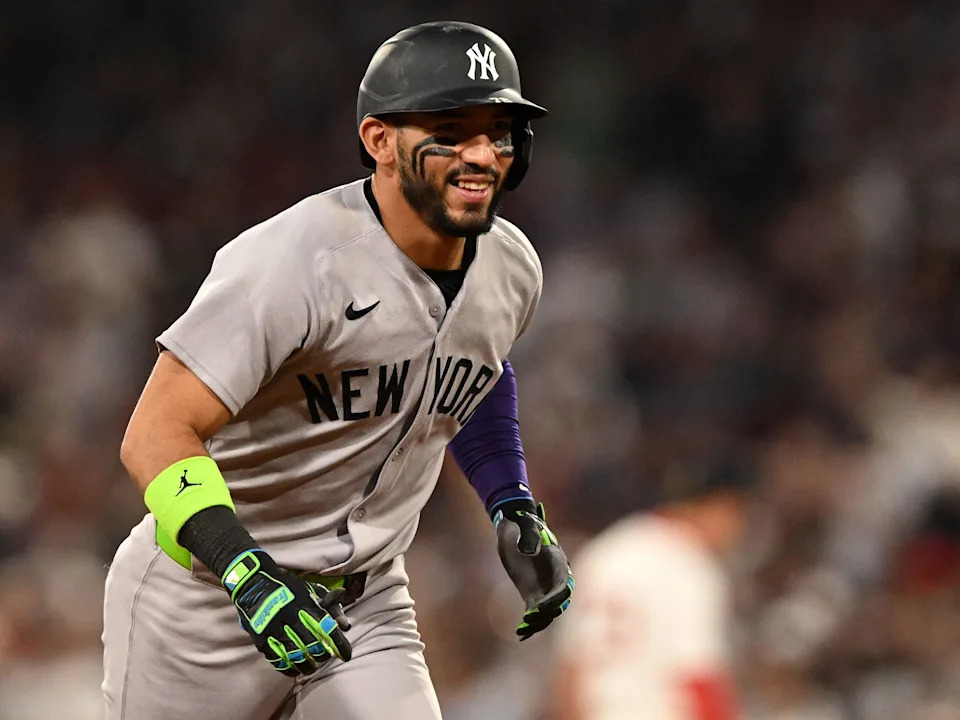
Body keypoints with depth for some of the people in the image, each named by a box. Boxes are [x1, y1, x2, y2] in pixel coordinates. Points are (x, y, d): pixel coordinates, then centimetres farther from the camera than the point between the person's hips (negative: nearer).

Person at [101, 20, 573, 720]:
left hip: (366, 604, 5)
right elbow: (157, 433, -28)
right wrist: (249, 575, -40)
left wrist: (515, 510, 11)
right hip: (206, 600, -5)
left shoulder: (512, 269, -2)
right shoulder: (295, 262, -25)